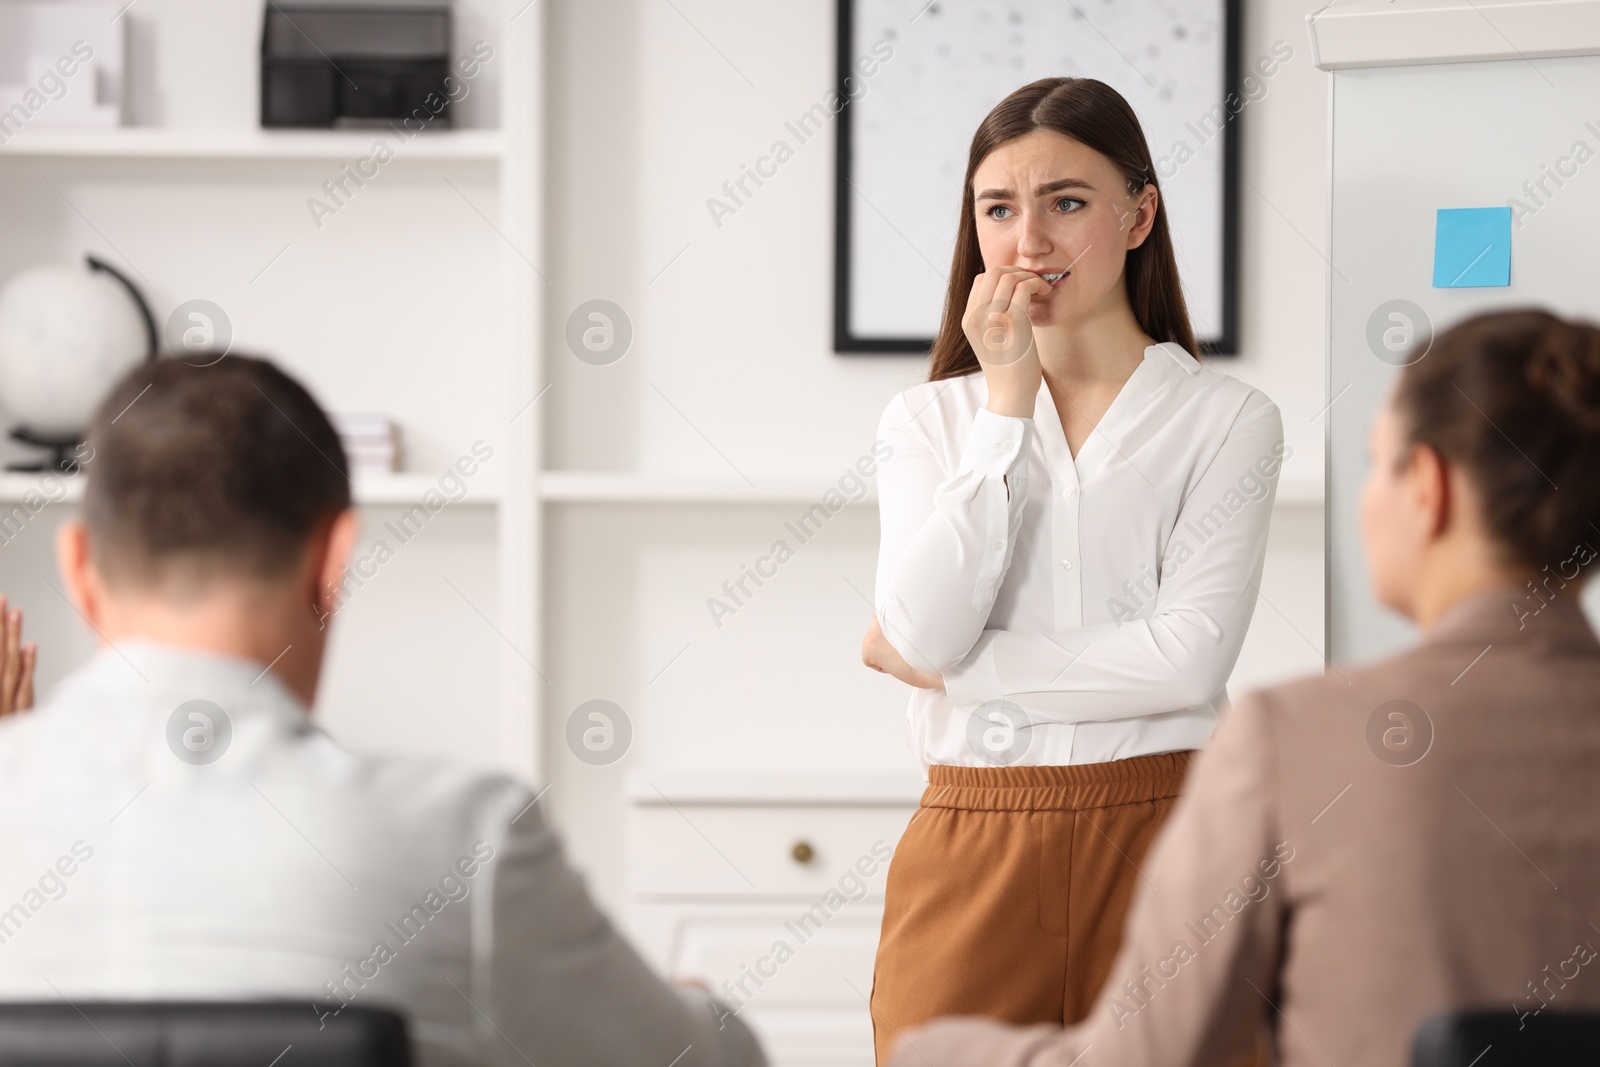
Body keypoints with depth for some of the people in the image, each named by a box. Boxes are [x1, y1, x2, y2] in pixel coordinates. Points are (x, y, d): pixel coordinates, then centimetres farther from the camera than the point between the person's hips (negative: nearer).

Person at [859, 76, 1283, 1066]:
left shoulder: (1226, 419, 2)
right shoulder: (929, 418, 9)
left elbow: (1190, 656, -10)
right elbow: (924, 629, -7)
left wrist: (940, 662, -6)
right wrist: (1007, 402, -7)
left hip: (1158, 833, -1)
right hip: (969, 851, 1)